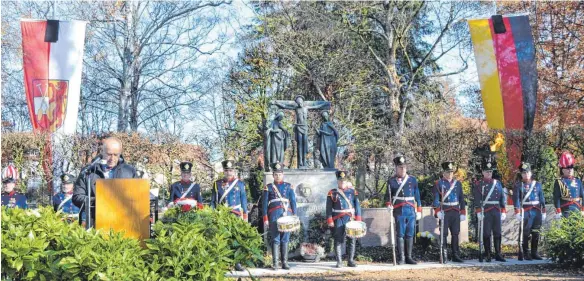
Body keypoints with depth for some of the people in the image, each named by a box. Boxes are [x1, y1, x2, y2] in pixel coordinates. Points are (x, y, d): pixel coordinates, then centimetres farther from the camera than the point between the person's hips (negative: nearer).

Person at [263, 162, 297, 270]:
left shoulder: (288, 187, 13)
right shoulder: (268, 187, 9)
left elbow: (293, 202, 12)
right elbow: (264, 204, 6)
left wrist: (294, 216, 5)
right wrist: (265, 219, -1)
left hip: (287, 216, 2)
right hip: (274, 216, -2)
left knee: (285, 239, 3)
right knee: (275, 239, -5)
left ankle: (285, 262, 6)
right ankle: (275, 263, -4)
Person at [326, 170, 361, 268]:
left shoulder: (352, 192, 11)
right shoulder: (332, 193, 5)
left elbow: (357, 206, 9)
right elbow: (329, 208, 2)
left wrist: (358, 219, 1)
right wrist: (330, 221, -6)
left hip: (350, 219, 2)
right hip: (338, 221, -2)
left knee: (352, 240, 2)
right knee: (338, 241, -3)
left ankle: (351, 261, 11)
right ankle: (339, 262, 2)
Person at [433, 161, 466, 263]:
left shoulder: (457, 183, 13)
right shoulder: (439, 184, 0)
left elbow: (462, 199, 14)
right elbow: (436, 199, -7)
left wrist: (463, 213, 10)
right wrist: (438, 211, -19)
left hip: (455, 212, 4)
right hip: (444, 212, -4)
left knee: (455, 234, 6)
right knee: (444, 234, -3)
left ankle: (455, 255, 12)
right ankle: (443, 256, 0)